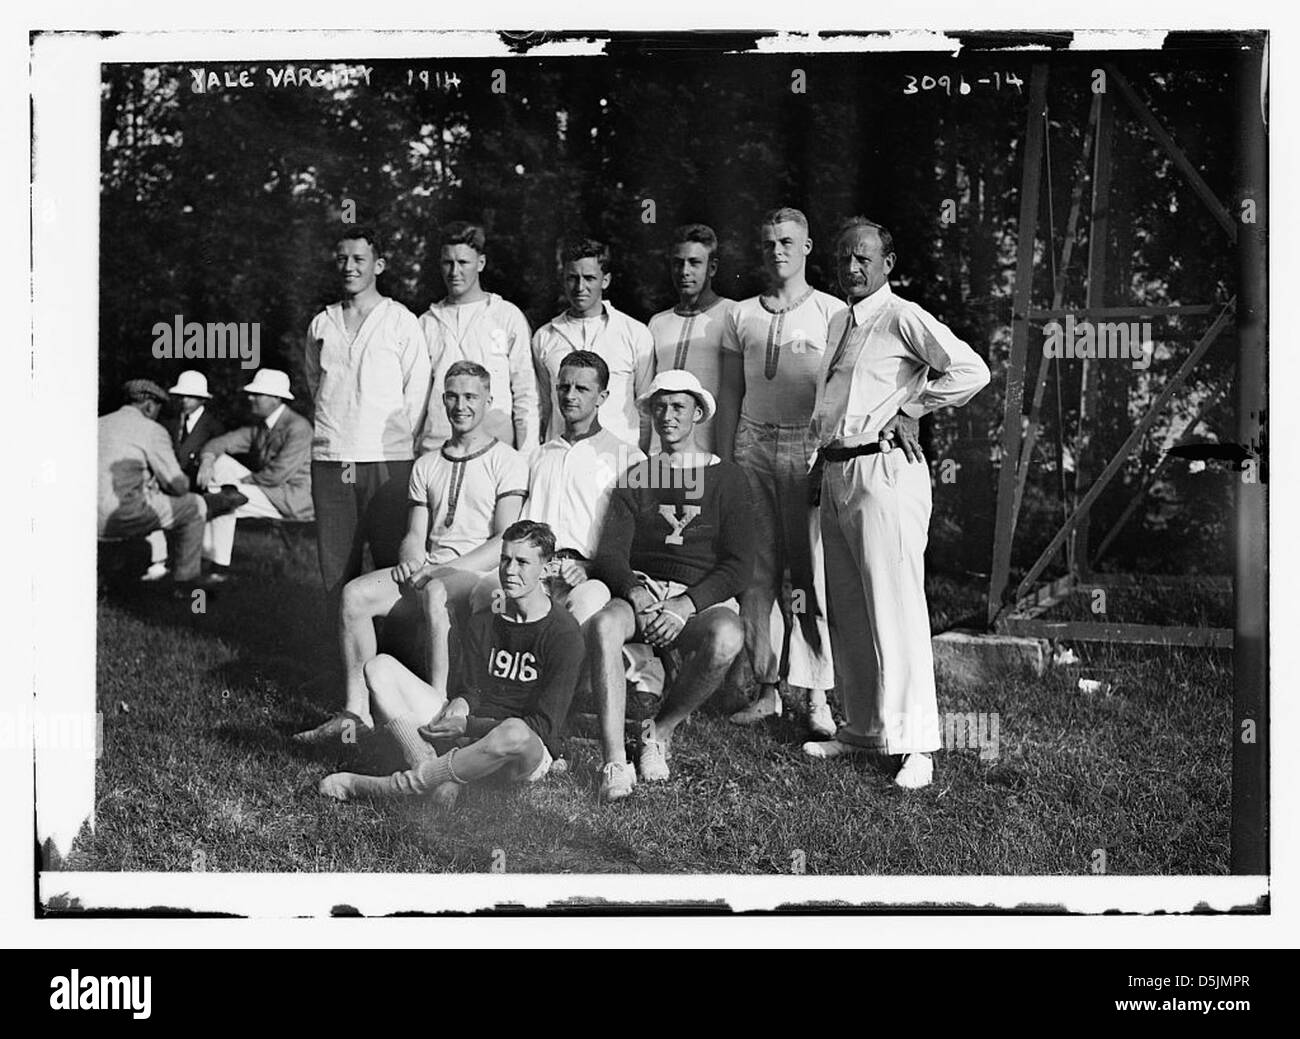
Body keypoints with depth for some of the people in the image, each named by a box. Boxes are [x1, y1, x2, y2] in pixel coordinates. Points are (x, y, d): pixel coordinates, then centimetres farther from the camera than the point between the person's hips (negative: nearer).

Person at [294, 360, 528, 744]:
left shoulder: (507, 461, 2)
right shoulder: (426, 466, 21)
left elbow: (506, 542, -7)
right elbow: (415, 535, 18)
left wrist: (440, 569, -16)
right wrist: (411, 562, -8)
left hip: (480, 574, -6)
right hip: (428, 574, 6)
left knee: (435, 593, -38)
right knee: (354, 593, -18)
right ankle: (356, 711, -17)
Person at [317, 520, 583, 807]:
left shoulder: (563, 632, -10)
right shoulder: (483, 624, 11)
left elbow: (545, 724, -14)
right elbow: (475, 689, 11)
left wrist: (467, 726, -19)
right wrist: (461, 703, -14)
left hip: (532, 752, -6)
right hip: (472, 738, 6)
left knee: (515, 732, -45)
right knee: (380, 667, -5)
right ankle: (429, 768, -26)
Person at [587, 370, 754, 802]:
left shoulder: (726, 478, 10)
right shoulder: (636, 478, 17)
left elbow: (739, 566, 0)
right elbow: (610, 554, 6)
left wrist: (685, 606, -15)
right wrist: (635, 594, -16)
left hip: (705, 600, -1)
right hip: (642, 589, 2)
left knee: (725, 638, -37)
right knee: (602, 625, -33)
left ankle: (661, 730, -12)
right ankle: (615, 763, -35)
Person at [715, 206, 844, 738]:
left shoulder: (833, 313, 5)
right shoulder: (741, 316, 14)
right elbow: (730, 394, 16)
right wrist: (723, 464, 9)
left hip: (810, 447, -3)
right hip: (754, 446, 3)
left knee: (813, 571, -5)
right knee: (757, 570, 2)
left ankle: (817, 695, -1)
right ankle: (766, 688, 9)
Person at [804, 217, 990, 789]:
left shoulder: (903, 318, -7)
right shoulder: (837, 324, 18)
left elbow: (971, 370, -17)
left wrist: (909, 406, -10)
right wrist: (823, 460, 17)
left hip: (885, 469, -8)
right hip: (836, 473, 9)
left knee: (895, 606, -10)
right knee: (846, 610, 12)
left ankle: (914, 743, -6)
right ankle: (861, 727, 23)